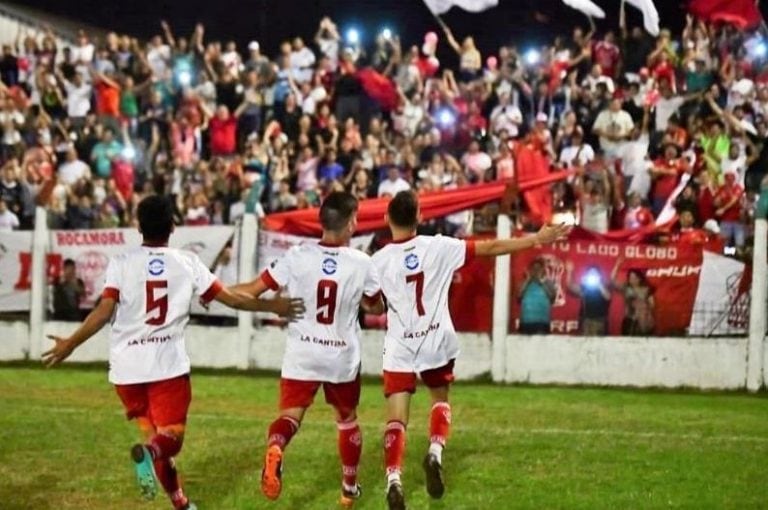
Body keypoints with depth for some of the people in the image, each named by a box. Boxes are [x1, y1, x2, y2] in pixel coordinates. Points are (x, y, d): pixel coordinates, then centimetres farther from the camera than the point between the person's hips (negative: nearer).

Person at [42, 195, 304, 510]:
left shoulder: (121, 264, 0)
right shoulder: (188, 263, 3)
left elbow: (104, 311, -9)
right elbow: (230, 298, 8)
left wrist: (71, 344, -1)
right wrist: (273, 306, 21)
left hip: (127, 366, 2)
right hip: (169, 365, -2)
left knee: (152, 431, 18)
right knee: (171, 438, 2)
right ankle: (148, 452, -34)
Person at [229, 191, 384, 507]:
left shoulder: (297, 257, -10)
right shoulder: (362, 264, -9)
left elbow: (253, 290, -6)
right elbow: (376, 308, 6)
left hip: (302, 355, -1)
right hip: (342, 357, 1)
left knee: (290, 415, -5)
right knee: (347, 420, 21)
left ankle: (274, 450, -40)